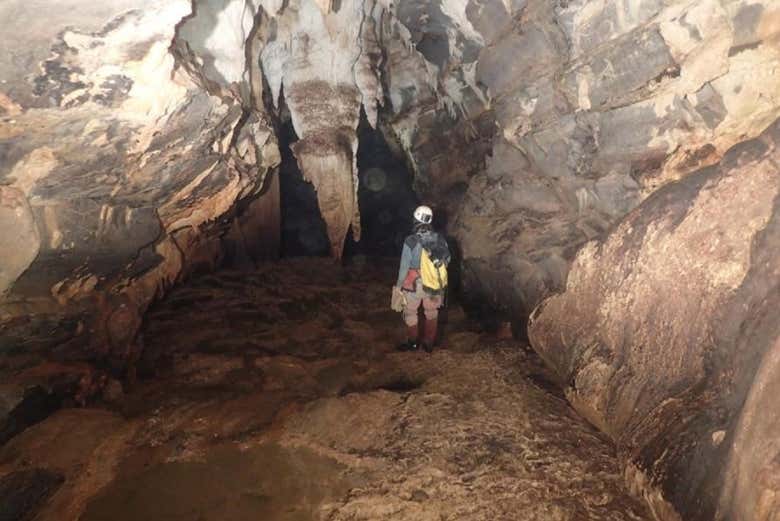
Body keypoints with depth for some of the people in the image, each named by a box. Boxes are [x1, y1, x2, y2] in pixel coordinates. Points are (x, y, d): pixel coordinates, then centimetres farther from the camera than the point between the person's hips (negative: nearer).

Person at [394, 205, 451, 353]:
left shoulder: (411, 241, -20)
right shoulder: (440, 238, -10)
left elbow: (404, 266, -15)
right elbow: (447, 259, 2)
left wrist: (399, 285, -3)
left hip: (415, 284, -3)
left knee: (410, 312, 18)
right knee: (431, 313, 20)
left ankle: (413, 343, 26)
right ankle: (429, 344, 29)